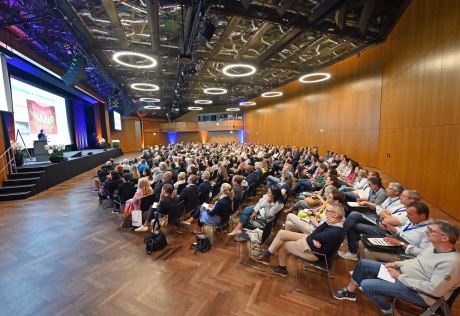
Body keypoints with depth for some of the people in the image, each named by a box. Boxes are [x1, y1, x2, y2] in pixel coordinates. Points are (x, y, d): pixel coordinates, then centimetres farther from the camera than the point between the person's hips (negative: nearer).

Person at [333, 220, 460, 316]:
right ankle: (349, 292, 21)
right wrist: (397, 264, 2)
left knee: (366, 285, -21)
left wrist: (400, 277, -20)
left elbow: (434, 290, -28)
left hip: (417, 292, -9)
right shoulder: (434, 246, 0)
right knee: (363, 263, 5)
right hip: (403, 273, 9)